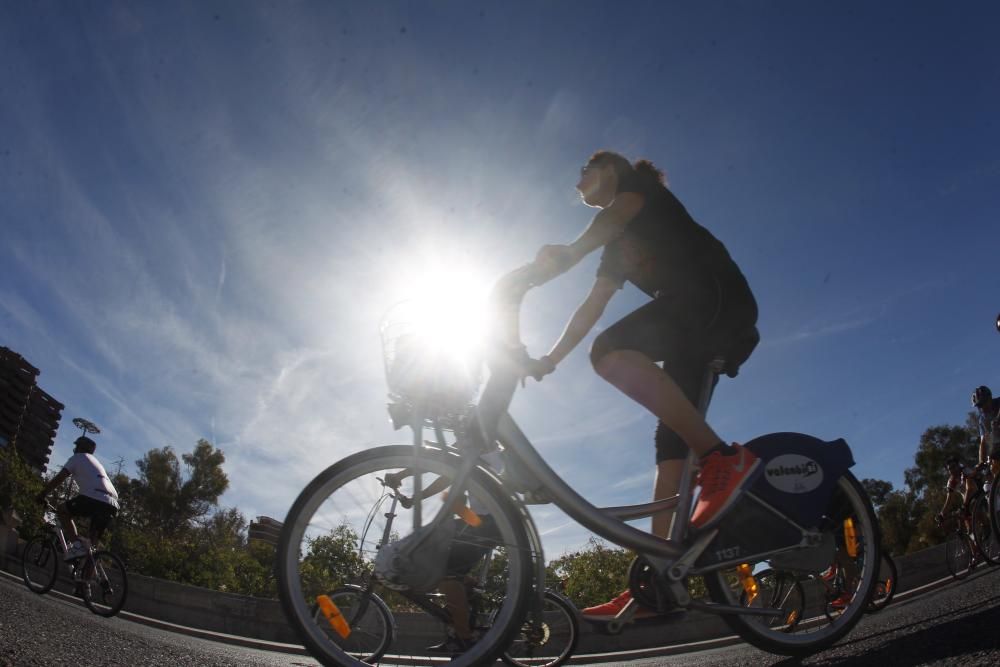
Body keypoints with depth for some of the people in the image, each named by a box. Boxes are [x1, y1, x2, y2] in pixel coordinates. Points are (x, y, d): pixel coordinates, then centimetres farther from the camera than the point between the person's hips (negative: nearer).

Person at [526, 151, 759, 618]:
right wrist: (550, 358, 22)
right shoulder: (616, 247, 30)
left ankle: (724, 459, -28)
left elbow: (617, 214, -13)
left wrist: (569, 252, -29)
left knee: (610, 351, -30)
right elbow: (591, 308, 27)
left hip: (719, 294, -9)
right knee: (671, 437, -3)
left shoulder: (638, 184, 11)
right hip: (697, 324, 9)